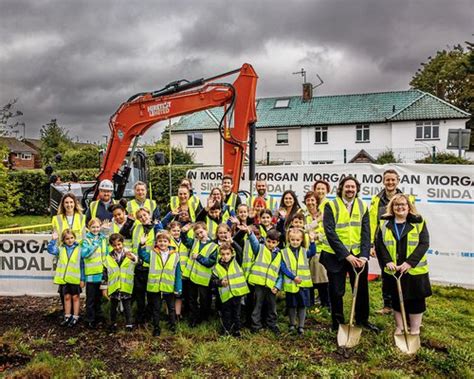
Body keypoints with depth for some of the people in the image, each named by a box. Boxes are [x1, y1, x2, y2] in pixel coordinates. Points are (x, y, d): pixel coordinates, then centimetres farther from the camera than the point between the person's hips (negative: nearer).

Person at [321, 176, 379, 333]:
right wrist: (346, 255, -20)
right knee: (336, 291, 6)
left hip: (358, 255, 3)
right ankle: (337, 321, 25)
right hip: (335, 255, -3)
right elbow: (330, 233, -15)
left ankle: (362, 319, 33)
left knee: (362, 289, 12)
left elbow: (366, 233, -2)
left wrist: (364, 256, -14)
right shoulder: (331, 206, -8)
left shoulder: (362, 206, 3)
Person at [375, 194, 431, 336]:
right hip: (393, 270, 2)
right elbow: (379, 244, 0)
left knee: (415, 301, 6)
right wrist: (387, 261, -14)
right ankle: (399, 329, 29)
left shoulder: (418, 222, -1)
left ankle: (414, 331, 21)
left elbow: (424, 243, -8)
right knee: (396, 300, 14)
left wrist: (410, 262, -18)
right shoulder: (384, 223, 4)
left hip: (415, 270, -2)